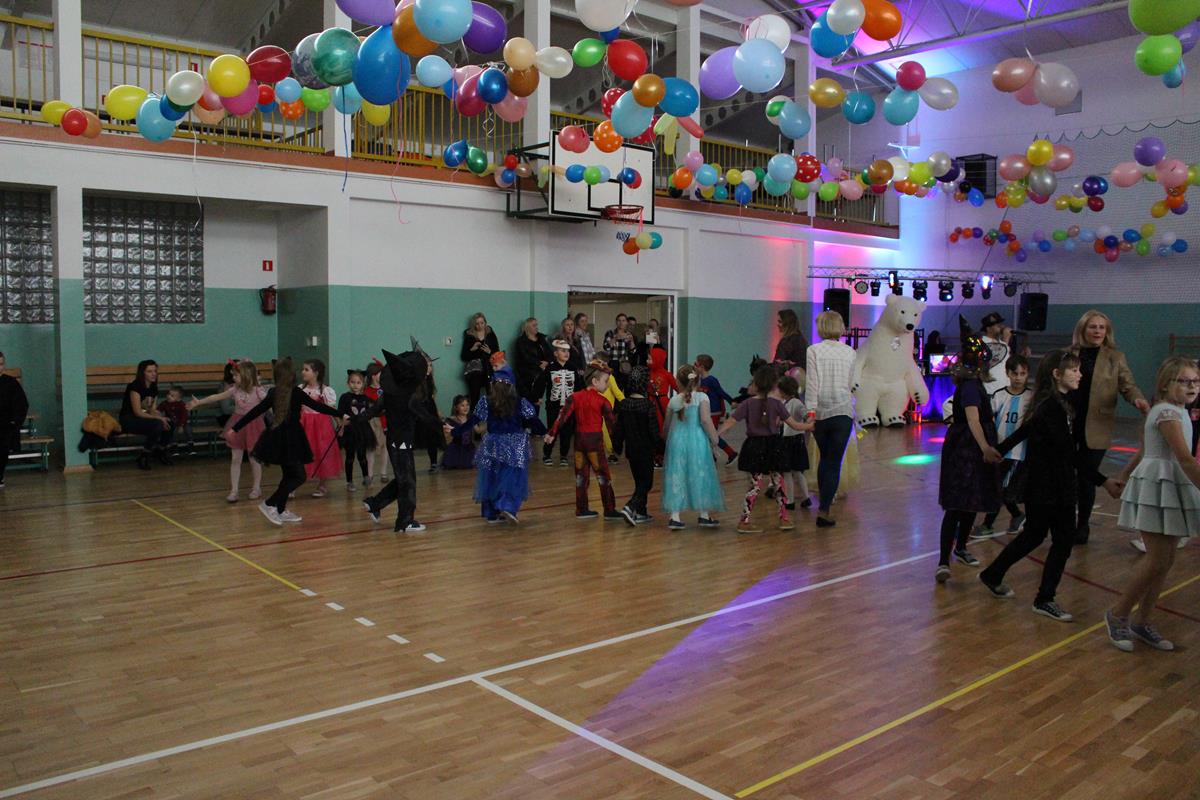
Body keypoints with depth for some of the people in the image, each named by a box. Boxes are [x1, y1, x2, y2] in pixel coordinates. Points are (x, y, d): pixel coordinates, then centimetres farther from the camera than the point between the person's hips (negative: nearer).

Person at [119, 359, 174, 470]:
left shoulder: (153, 388, 6)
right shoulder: (135, 386, -18)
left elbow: (153, 410, 6)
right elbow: (138, 412, -22)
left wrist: (162, 417, -17)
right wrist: (158, 418, -25)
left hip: (145, 418, 7)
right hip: (128, 420, -7)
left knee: (170, 425, -17)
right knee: (158, 425, -32)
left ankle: (160, 451, 9)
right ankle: (143, 457, -16)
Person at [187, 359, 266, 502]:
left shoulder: (258, 391, -13)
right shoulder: (235, 390, 0)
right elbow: (216, 397, 8)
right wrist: (198, 402, 12)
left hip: (253, 425, -4)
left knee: (254, 458, 5)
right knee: (235, 458, 3)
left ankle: (257, 488, 20)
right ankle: (234, 490, 8)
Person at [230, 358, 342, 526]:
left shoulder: (273, 393, 3)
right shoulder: (296, 392, -12)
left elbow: (255, 412, 4)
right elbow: (317, 406, -8)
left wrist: (235, 428, 10)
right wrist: (337, 414, 3)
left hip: (276, 439, 7)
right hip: (291, 439, -7)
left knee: (289, 475, 19)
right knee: (299, 476, -1)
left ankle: (281, 511, 22)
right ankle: (269, 504, -9)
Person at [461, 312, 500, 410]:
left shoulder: (491, 334, 9)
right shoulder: (469, 336, 6)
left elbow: (497, 353, 9)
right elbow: (463, 356, 5)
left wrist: (489, 352, -11)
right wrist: (472, 349, -11)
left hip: (489, 370, 1)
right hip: (474, 370, -1)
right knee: (474, 398, -8)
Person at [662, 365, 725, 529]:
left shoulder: (673, 401, 5)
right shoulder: (702, 397, -5)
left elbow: (667, 425, 12)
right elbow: (705, 419, -16)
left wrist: (665, 438, 30)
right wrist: (714, 438, -5)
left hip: (677, 442, 2)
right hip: (697, 441, -2)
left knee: (676, 477, 6)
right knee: (700, 476, 9)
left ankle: (675, 516, 3)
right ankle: (704, 515, 18)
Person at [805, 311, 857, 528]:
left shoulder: (814, 351, -4)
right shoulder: (850, 352, 2)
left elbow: (812, 384, -9)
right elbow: (853, 384, 5)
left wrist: (810, 412, -7)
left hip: (820, 412, 1)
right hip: (843, 411, 0)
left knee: (824, 458, 20)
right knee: (834, 462, 2)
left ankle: (823, 500, 28)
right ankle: (824, 510, -3)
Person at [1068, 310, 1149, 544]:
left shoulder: (1115, 358, 4)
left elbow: (1128, 386, -4)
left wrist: (1138, 399, -25)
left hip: (1095, 429, -1)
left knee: (1087, 478, 5)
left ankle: (1083, 525, 22)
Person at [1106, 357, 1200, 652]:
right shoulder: (1168, 413, -15)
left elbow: (1143, 450, 21)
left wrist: (1123, 477, 26)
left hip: (1171, 489, 10)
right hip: (1158, 487, -10)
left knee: (1165, 561, 10)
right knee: (1157, 560, -8)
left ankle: (1142, 623, 19)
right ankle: (1118, 615, 7)